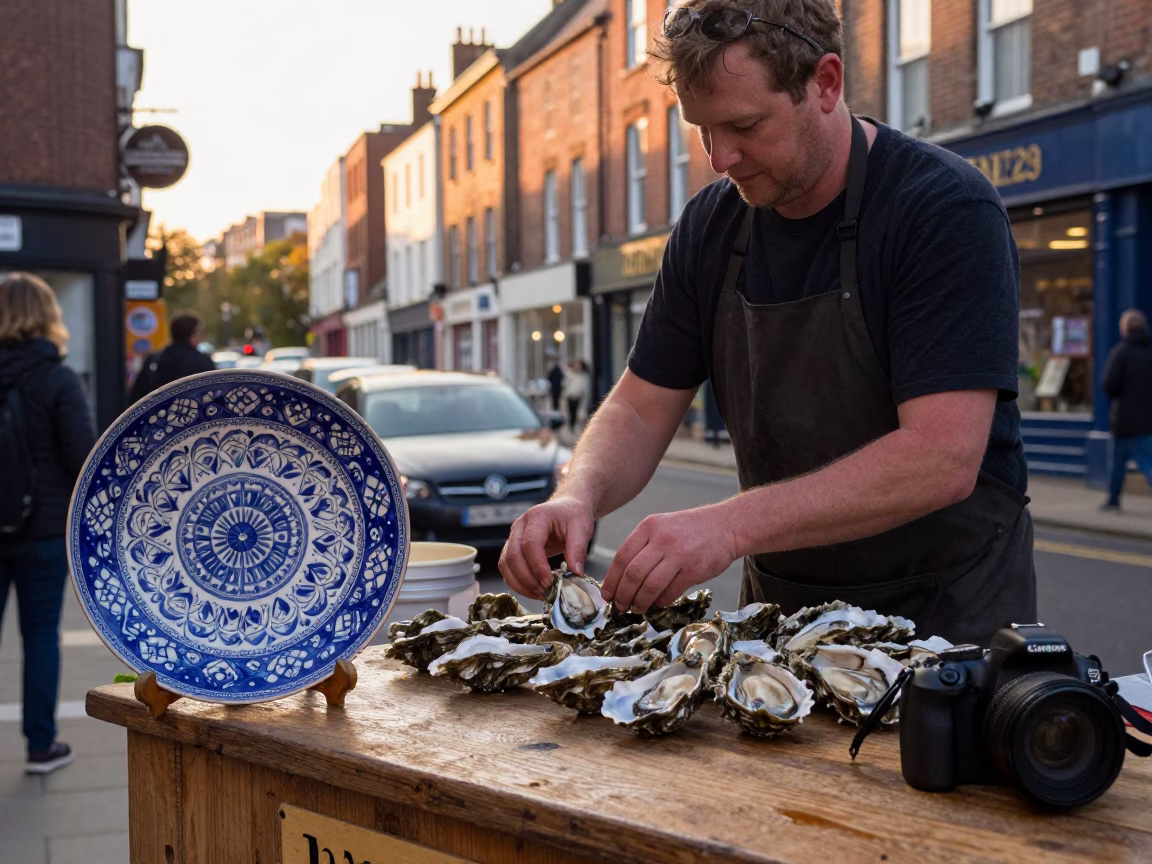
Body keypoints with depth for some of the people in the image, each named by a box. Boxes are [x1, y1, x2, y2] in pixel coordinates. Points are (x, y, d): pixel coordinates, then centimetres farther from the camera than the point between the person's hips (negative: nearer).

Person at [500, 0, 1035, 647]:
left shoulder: (947, 208, -15)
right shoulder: (712, 226, 3)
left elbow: (943, 459, -23)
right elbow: (640, 410, 6)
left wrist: (733, 523, -31)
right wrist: (580, 495, -15)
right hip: (780, 606, 5)